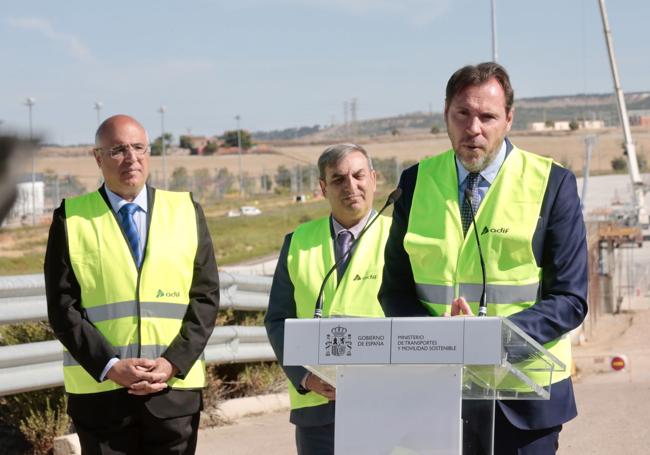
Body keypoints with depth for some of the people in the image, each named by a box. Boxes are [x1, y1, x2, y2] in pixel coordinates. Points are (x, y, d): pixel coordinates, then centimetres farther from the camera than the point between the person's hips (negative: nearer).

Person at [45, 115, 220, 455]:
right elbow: (63, 307, -2)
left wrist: (173, 364, -9)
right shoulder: (72, 219, 4)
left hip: (175, 386, 1)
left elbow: (206, 298, 4)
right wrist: (110, 366, -13)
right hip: (100, 390, -1)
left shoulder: (186, 212, 8)